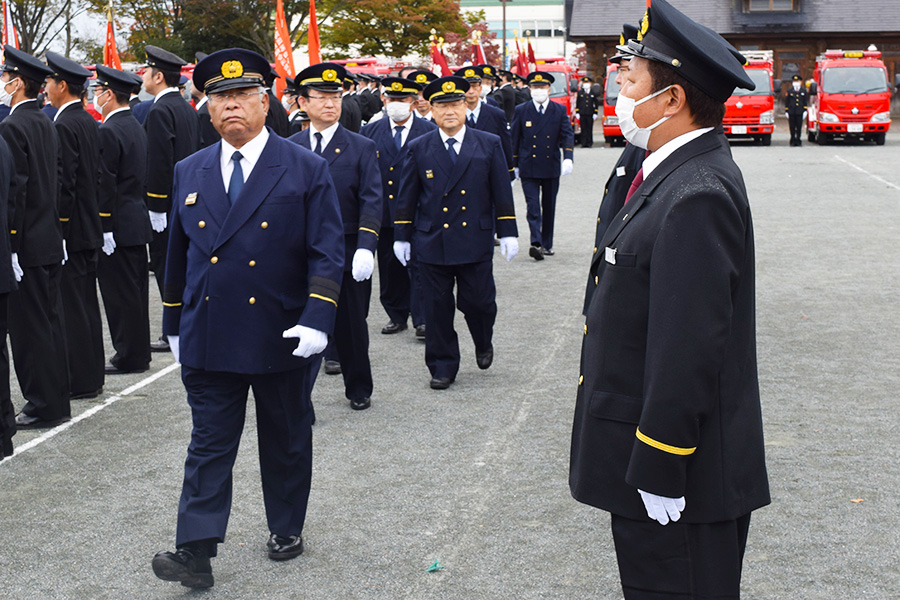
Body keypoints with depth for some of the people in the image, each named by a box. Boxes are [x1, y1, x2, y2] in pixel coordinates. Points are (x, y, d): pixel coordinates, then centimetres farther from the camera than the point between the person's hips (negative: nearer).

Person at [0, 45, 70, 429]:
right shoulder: (45, 124, 11)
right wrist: (52, 230, 19)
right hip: (50, 240, 9)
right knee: (50, 321, 14)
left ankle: (43, 406, 5)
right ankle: (56, 400, 22)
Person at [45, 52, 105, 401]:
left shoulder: (64, 126, -16)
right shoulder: (89, 122, 12)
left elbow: (63, 184, -20)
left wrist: (57, 230, -17)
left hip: (71, 230, -9)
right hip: (90, 228, 9)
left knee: (71, 305, -4)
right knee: (86, 303, 14)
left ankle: (80, 382, 1)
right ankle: (92, 375, 21)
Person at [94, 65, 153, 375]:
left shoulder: (108, 132, -16)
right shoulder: (136, 126, 13)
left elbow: (105, 184, -19)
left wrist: (104, 229, -17)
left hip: (117, 226, -9)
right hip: (138, 220, 9)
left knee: (120, 294, -2)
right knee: (136, 289, 14)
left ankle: (129, 357, 3)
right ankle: (139, 353, 21)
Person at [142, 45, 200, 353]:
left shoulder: (160, 111, -16)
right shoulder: (188, 108, 13)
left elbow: (159, 162, -21)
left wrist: (156, 208, -19)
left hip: (166, 203, -9)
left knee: (166, 267, -3)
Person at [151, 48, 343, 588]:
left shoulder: (306, 170, -4)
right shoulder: (190, 173, 7)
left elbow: (327, 253, -8)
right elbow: (179, 254, 14)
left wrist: (317, 318, -19)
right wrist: (175, 324, 14)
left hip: (280, 337, -2)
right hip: (208, 337, 2)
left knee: (286, 442, 13)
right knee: (209, 445, 2)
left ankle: (287, 529, 31)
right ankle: (196, 553, 3)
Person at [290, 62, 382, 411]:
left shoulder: (361, 148, 1)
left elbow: (371, 202, -5)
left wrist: (365, 248, -17)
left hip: (347, 256, -1)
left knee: (351, 326, 11)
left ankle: (359, 390, 29)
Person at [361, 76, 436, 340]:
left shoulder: (429, 131, 2)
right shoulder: (370, 131, 8)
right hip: (383, 214, 3)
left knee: (419, 266, -4)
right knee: (389, 267, 9)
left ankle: (422, 320, 2)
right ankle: (397, 316, 21)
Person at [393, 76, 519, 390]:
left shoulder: (489, 144, 3)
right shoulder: (418, 149, 4)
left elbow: (502, 192, 4)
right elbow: (407, 197, 7)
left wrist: (507, 233, 1)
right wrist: (401, 236, 5)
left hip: (475, 242, -1)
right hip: (432, 243, 1)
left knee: (478, 302, 3)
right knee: (438, 308, 5)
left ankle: (483, 344, 34)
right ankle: (442, 366, 18)